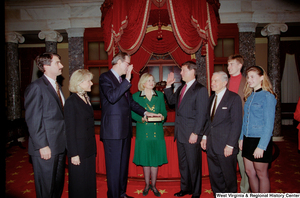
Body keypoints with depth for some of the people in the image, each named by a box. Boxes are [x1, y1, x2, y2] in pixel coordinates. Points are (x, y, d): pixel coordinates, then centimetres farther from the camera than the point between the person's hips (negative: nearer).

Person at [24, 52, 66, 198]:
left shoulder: (56, 86, 14)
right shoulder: (36, 87, -11)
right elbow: (33, 120, -15)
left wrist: (65, 142, 12)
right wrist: (42, 146, -17)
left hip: (60, 146, 8)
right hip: (46, 148, -8)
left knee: (58, 185, 18)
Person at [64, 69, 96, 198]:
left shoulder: (86, 99, 10)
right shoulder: (71, 101, -14)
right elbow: (69, 130, -15)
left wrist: (92, 146, 11)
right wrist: (74, 154, -16)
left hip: (89, 148, 7)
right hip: (79, 149, -7)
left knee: (90, 180, 16)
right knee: (78, 184, 8)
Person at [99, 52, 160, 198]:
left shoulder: (123, 80, 17)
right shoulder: (105, 77, -8)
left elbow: (130, 101, 21)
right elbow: (112, 97, -23)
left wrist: (145, 112, 11)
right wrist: (127, 80, -22)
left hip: (125, 129, 9)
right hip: (113, 130, -8)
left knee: (124, 163, 17)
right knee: (114, 165, 1)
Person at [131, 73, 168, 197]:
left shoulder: (160, 95, 8)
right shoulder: (136, 96, 2)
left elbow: (164, 111, 10)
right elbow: (133, 114, 1)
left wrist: (162, 116, -12)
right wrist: (141, 118, -18)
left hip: (157, 132, 1)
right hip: (143, 132, -1)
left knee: (155, 160, 7)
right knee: (145, 160, 8)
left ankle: (153, 185, 24)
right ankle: (147, 185, 27)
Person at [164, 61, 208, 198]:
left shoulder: (200, 89, -10)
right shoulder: (181, 88, 14)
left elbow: (201, 114, -14)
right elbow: (171, 101, 20)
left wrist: (195, 133, -17)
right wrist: (168, 85, 10)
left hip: (191, 133, -7)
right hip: (180, 133, 8)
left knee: (193, 164, 7)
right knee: (182, 163, 17)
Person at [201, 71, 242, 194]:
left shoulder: (234, 98, -9)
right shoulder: (212, 98, 12)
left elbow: (236, 123, -13)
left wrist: (230, 145, -16)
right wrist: (205, 136, 9)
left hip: (226, 146, -6)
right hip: (211, 145, 6)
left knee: (229, 176, 10)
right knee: (214, 176, 16)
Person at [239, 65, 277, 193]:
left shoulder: (268, 96, -11)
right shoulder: (250, 96, 10)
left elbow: (269, 124, -14)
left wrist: (261, 146, -17)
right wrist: (242, 138, 11)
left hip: (260, 140, -7)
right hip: (248, 140, 7)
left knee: (261, 174, 6)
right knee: (249, 172, 14)